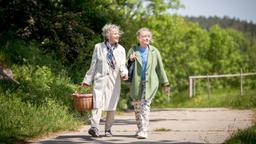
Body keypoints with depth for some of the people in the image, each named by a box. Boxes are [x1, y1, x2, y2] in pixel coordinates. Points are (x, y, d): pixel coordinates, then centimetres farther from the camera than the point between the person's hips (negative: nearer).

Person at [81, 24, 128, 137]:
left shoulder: (121, 49, 12)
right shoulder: (98, 47, 6)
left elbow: (122, 65, 6)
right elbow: (93, 65, 9)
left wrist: (124, 73, -16)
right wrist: (87, 80, 6)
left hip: (114, 81, 3)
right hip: (100, 79, -2)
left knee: (111, 106, 5)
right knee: (98, 104, -16)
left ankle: (108, 129, 15)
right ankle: (94, 127, -25)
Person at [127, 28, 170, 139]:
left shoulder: (154, 51, 4)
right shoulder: (133, 50, 4)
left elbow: (160, 68, 9)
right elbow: (127, 66, 10)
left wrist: (165, 84, 11)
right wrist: (130, 60, -13)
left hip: (149, 83, -2)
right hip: (136, 83, 2)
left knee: (145, 106, -13)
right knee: (137, 107, 6)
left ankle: (144, 131, -17)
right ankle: (140, 129, 22)